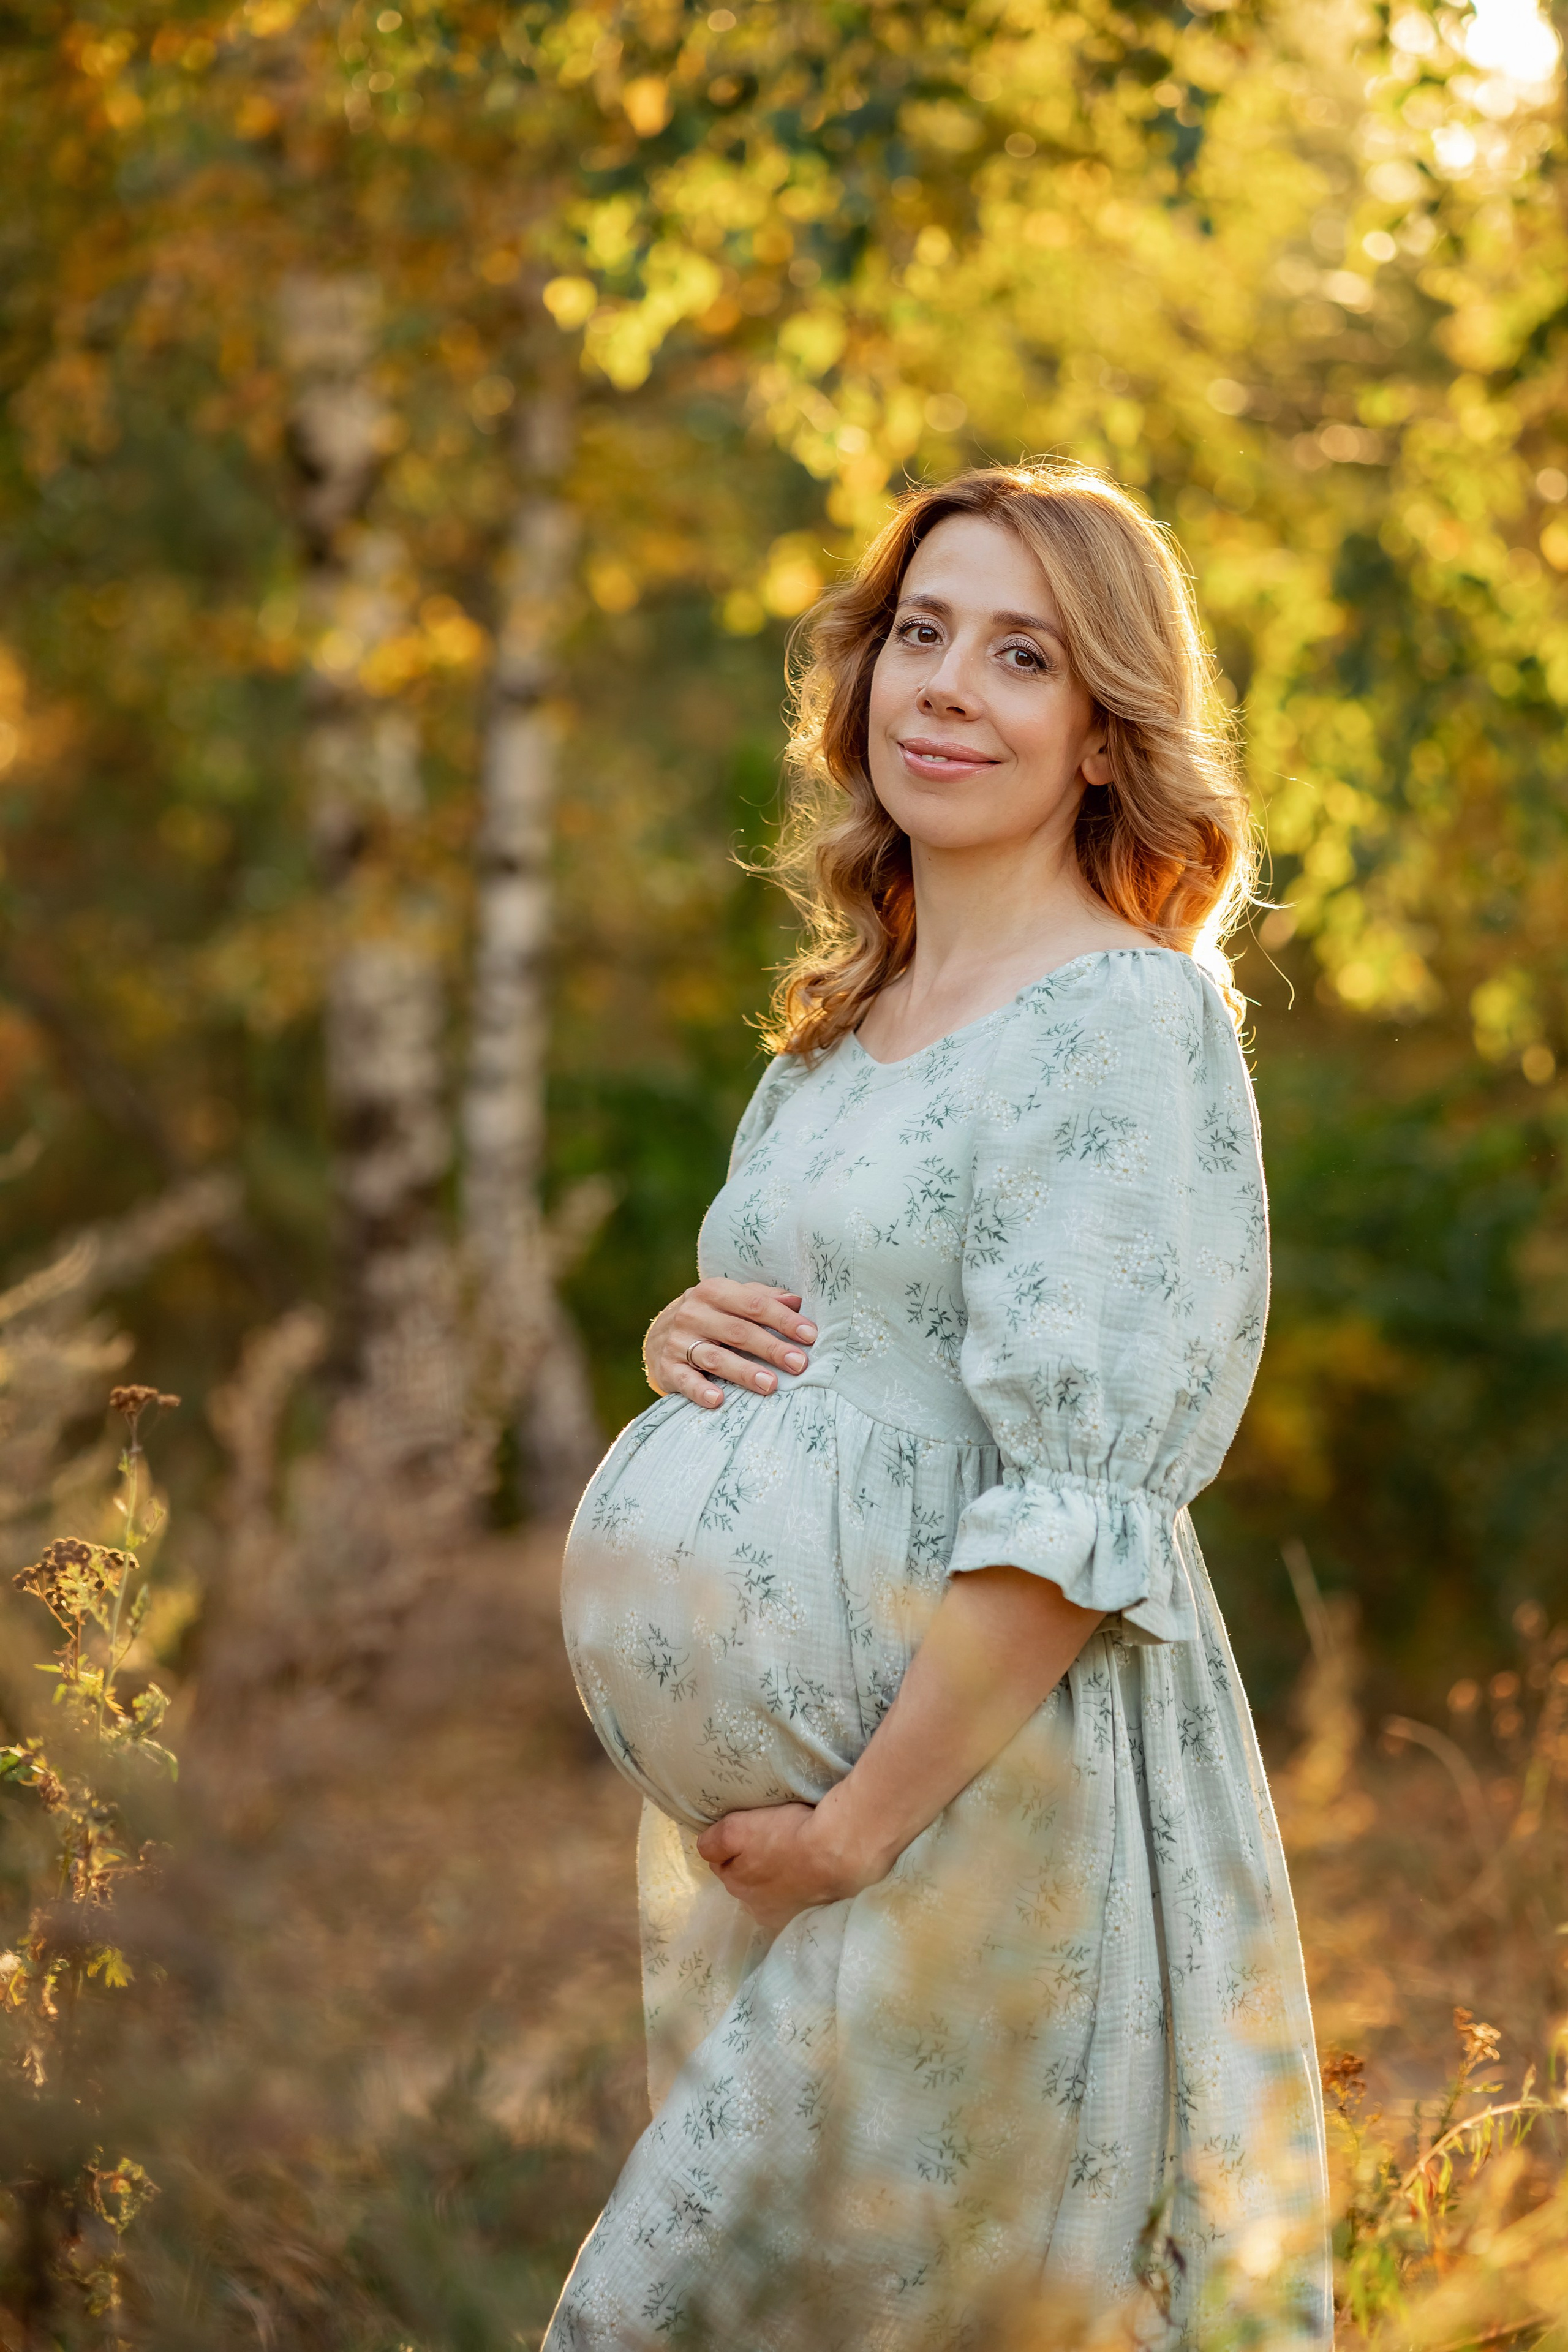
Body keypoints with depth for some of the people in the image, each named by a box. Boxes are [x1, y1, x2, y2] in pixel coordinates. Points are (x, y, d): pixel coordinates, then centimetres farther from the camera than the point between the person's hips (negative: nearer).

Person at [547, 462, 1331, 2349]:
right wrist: (684, 1333, 2)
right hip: (747, 1776, 8)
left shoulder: (1127, 1019, -11)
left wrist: (864, 1824, -18)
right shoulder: (843, 1023, 14)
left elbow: (1077, 1506, -18)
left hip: (979, 1768, -8)